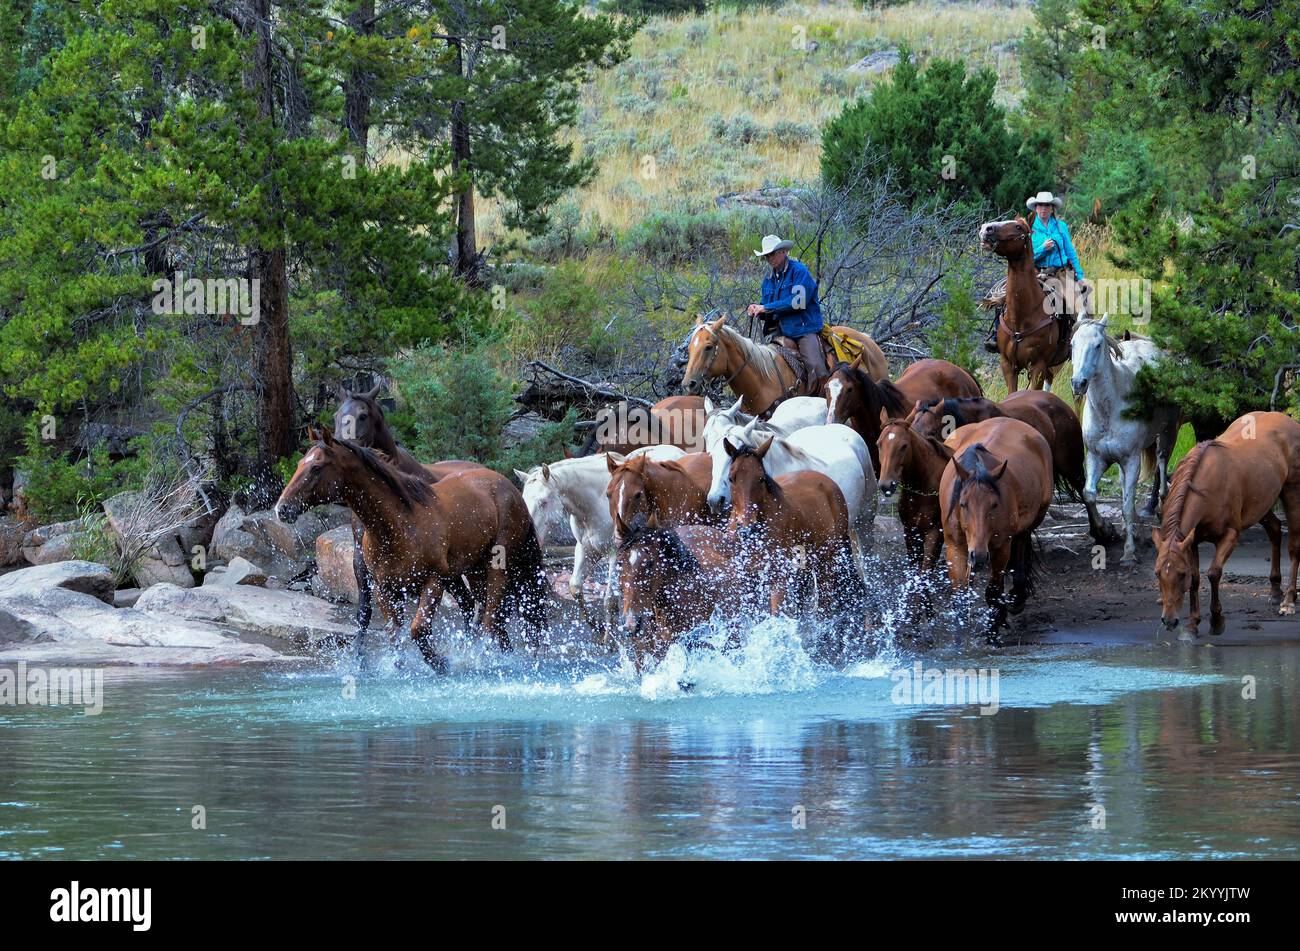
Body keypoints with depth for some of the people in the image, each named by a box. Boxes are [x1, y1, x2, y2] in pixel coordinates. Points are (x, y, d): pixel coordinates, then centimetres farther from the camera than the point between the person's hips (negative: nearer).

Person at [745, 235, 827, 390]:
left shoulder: (799, 271, -5)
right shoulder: (769, 279, 16)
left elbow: (798, 302, -17)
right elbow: (769, 313, 22)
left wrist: (767, 308, -13)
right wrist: (756, 310, -3)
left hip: (805, 330, -6)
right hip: (782, 333, 6)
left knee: (816, 370, -23)